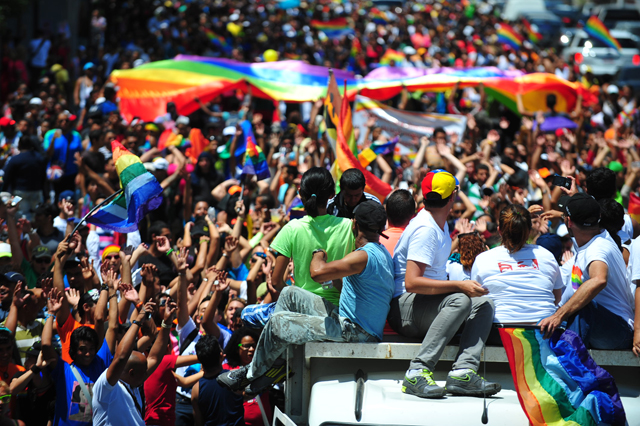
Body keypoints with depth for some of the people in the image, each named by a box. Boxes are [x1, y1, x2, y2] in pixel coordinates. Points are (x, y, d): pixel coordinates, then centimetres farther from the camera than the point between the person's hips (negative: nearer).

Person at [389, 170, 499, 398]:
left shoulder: (439, 224, 16)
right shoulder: (425, 229, -17)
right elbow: (412, 282, -27)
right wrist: (459, 285, -27)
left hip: (428, 306, 10)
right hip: (403, 308, -10)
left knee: (483, 303, -5)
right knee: (460, 300, -33)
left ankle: (463, 371, -25)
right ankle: (418, 371, -38)